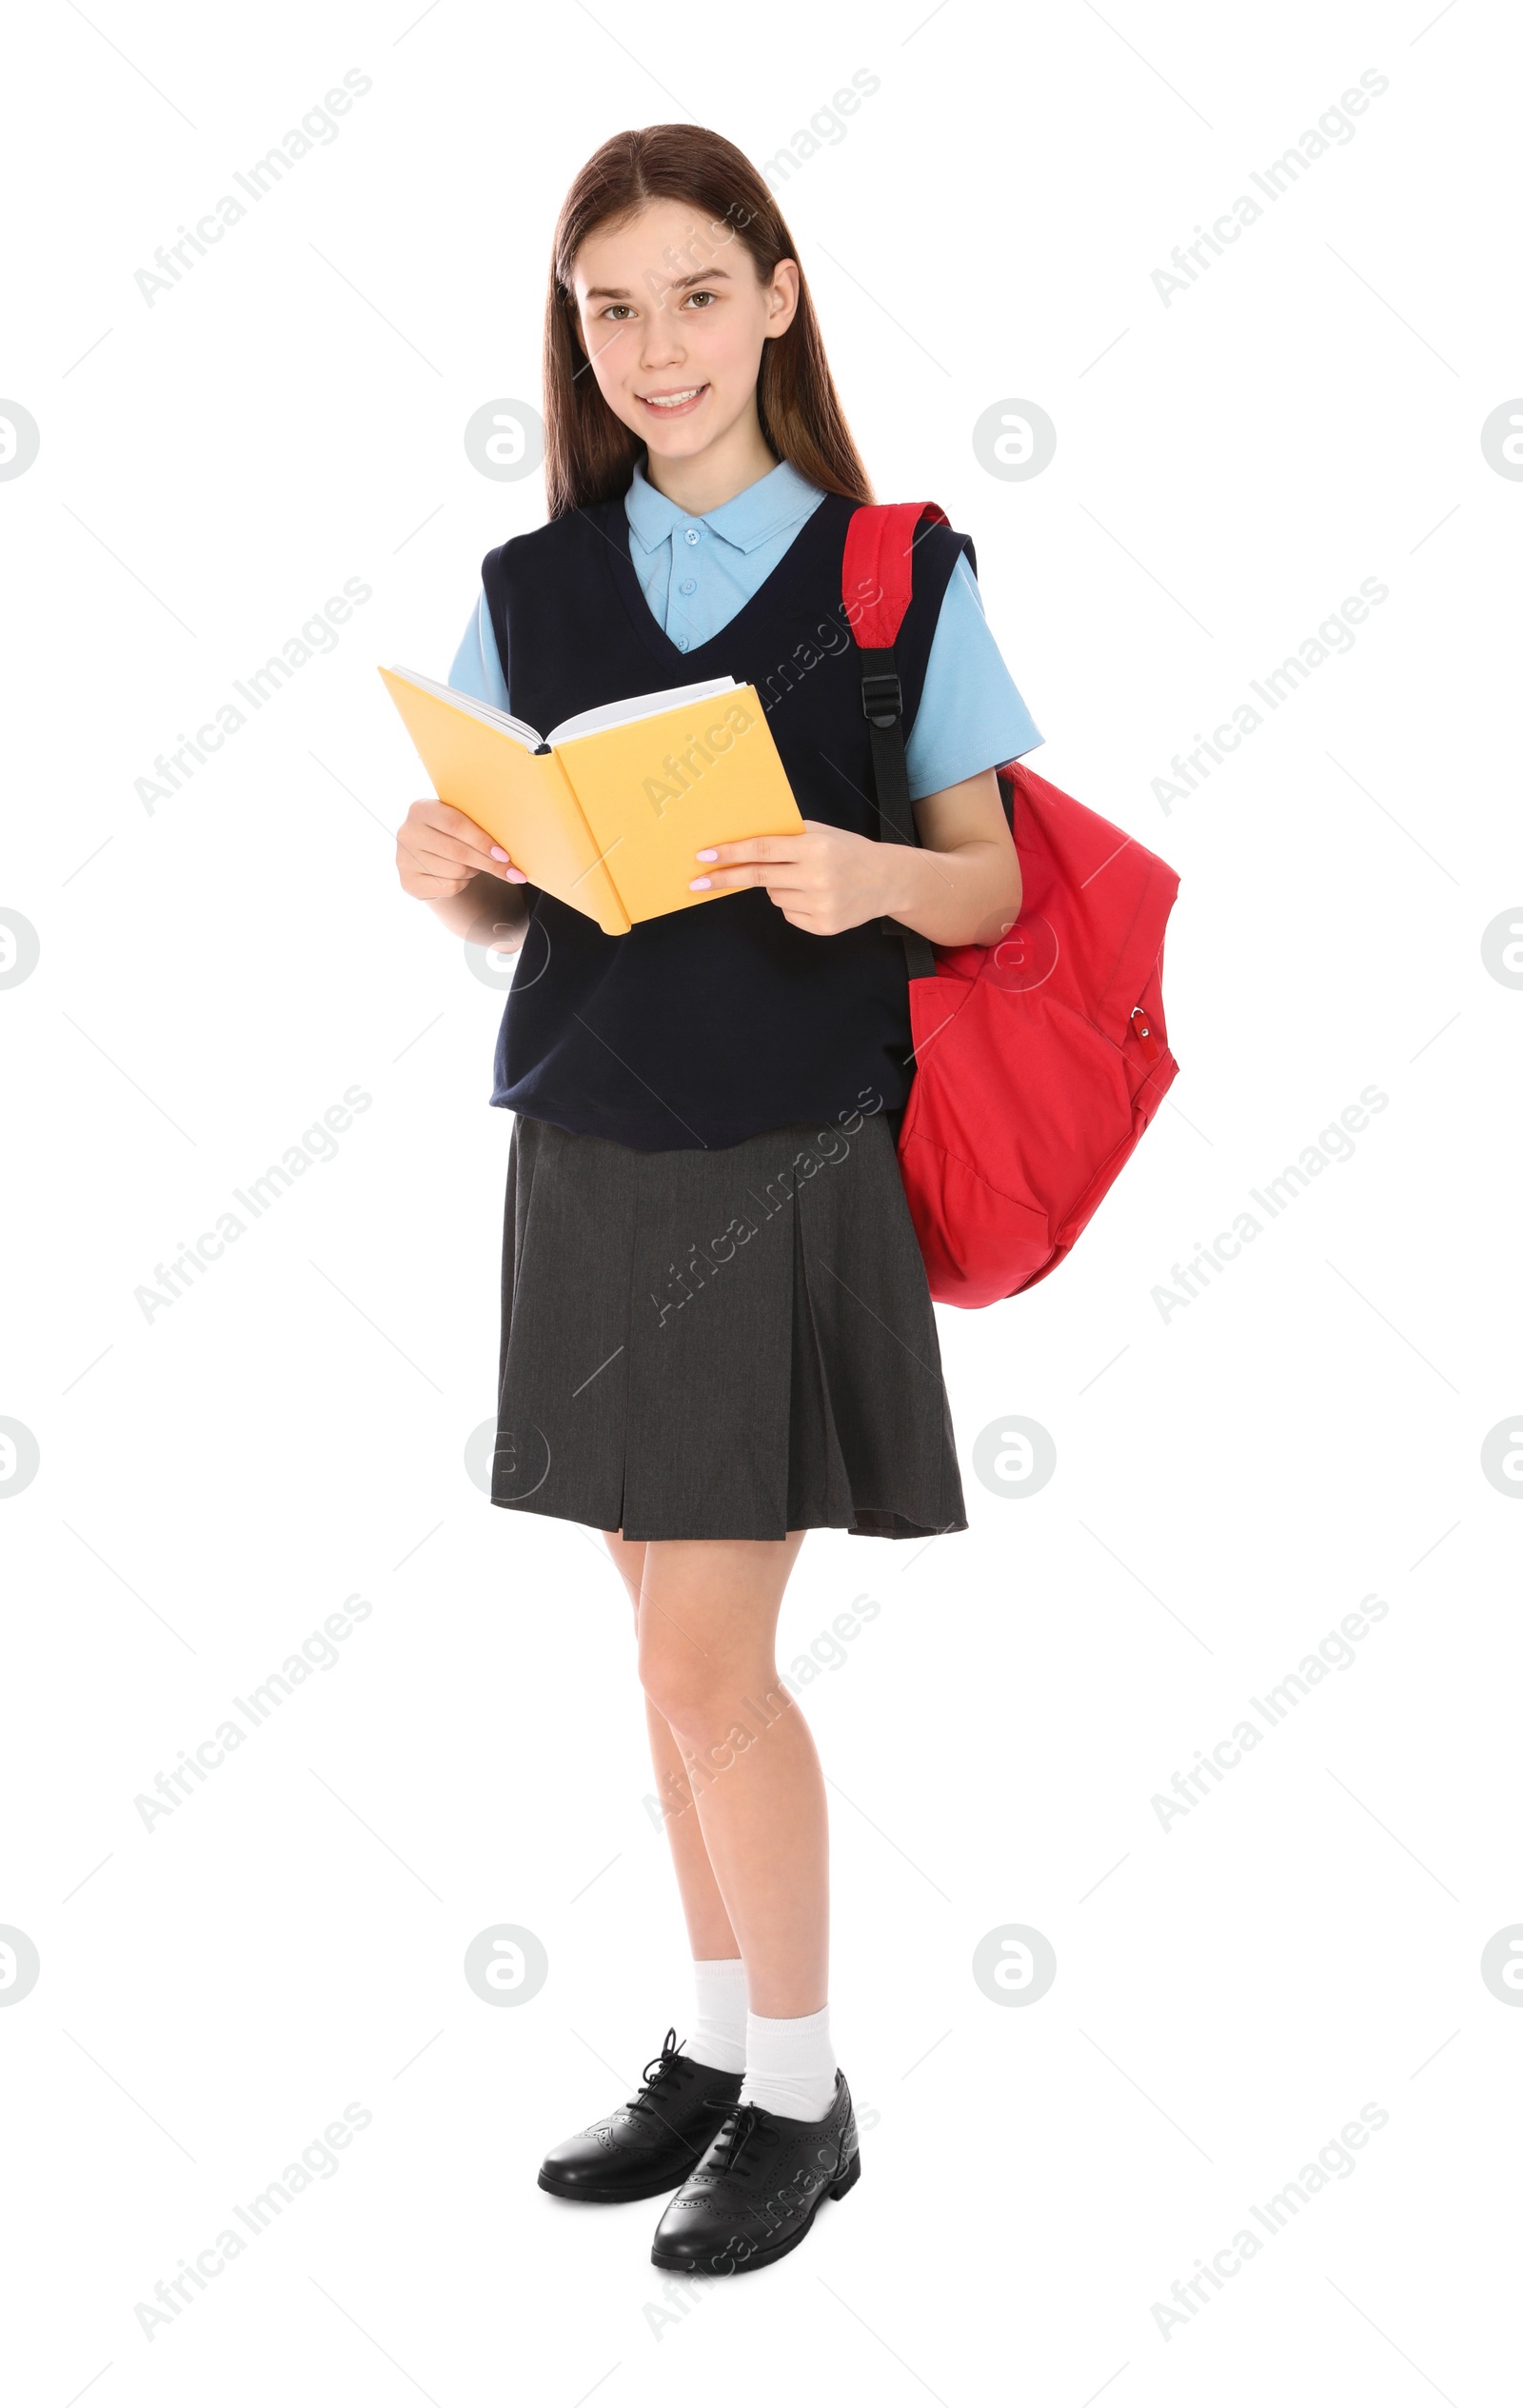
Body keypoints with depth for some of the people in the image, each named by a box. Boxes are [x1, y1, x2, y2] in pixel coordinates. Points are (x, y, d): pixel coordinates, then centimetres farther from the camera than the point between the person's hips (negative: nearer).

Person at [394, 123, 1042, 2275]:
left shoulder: (894, 573, -3)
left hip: (790, 1167, -4)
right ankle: (721, 2043, 27)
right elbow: (520, 906, 12)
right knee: (686, 1646, 11)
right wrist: (447, 876, -10)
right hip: (589, 1160, 4)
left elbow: (995, 887, -3)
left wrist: (873, 878, -24)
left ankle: (800, 2095, 15)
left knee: (704, 1653, -3)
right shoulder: (529, 592, 8)